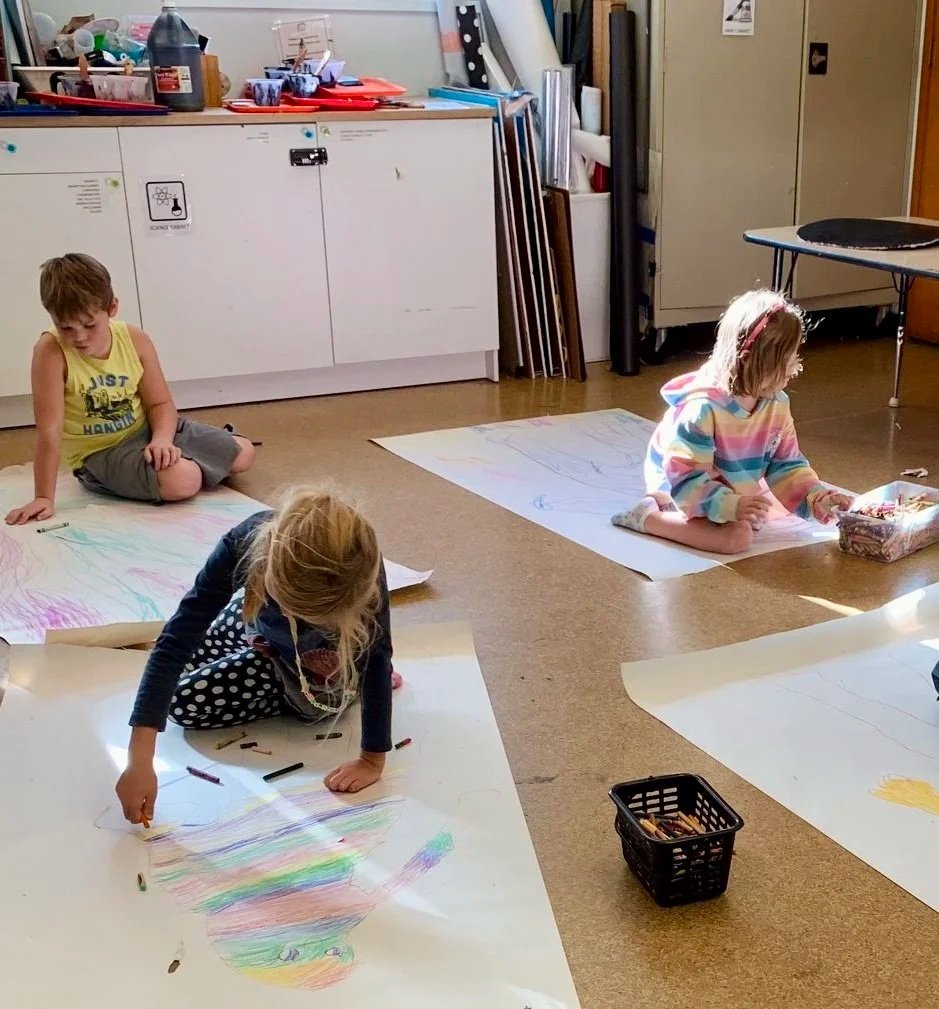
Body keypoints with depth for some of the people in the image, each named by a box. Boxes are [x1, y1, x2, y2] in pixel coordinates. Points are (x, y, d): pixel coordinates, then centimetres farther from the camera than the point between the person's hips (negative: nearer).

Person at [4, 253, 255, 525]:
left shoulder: (135, 339, -11)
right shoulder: (51, 351, -24)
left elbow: (160, 403, -4)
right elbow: (49, 431, -26)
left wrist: (161, 439, -25)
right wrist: (44, 497, -27)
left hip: (146, 430, 5)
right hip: (99, 452, -4)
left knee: (243, 454, 3)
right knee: (182, 482, -31)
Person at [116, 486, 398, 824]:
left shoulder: (363, 568, -45)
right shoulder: (247, 543, -41)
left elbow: (376, 659, -32)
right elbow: (177, 641, -41)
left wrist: (372, 760, -29)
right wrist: (139, 760, -47)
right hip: (264, 633, 3)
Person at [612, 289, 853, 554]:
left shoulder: (776, 405, -7)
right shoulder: (702, 408, -31)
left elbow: (787, 466, 0)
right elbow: (686, 479, -32)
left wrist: (815, 497, -15)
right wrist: (731, 506, -42)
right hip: (680, 491, -9)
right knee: (737, 536, -27)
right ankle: (648, 517, -14)